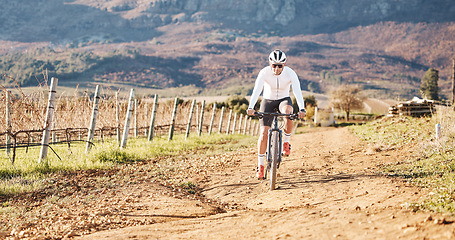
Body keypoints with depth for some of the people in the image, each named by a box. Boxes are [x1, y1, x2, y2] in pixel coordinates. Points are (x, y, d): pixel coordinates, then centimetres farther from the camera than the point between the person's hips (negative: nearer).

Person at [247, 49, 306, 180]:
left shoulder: (290, 73, -22)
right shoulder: (264, 72, -23)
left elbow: (297, 91, -32)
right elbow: (256, 90, -34)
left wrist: (302, 109, -47)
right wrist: (250, 108, -49)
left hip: (284, 100, 0)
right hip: (268, 101, 0)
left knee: (288, 112, -37)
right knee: (264, 133, -11)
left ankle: (286, 142, -13)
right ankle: (260, 166, 2)